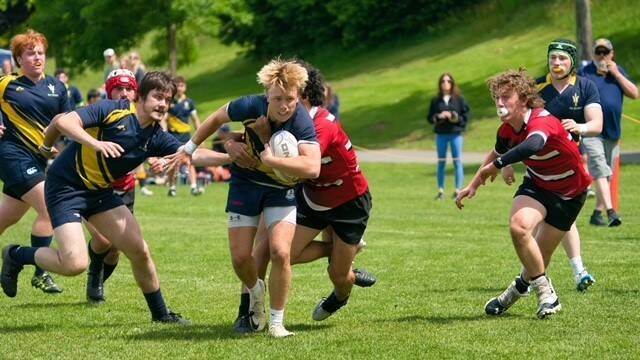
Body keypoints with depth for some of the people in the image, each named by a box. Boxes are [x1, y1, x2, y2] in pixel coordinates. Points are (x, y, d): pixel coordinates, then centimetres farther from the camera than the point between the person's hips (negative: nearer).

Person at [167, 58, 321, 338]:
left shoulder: (302, 123, -30)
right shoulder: (251, 106, -23)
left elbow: (312, 167, -44)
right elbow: (218, 118, -1)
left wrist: (271, 159, -42)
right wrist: (189, 148, 9)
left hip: (281, 189, -2)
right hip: (245, 181, 2)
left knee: (280, 252, -20)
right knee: (240, 257, -1)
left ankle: (276, 322, -1)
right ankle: (255, 291, 36)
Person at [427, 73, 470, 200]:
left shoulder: (459, 99, 1)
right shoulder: (436, 101, 7)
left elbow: (465, 116, 0)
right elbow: (429, 118, 8)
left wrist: (453, 116, -14)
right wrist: (438, 117, -11)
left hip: (455, 133, -2)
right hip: (441, 135, 2)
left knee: (457, 162, -2)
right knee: (441, 162, 5)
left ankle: (458, 190, 2)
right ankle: (441, 191, 8)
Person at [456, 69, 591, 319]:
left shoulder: (542, 121, -33)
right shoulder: (507, 130, -10)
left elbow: (533, 145, -58)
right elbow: (497, 154, 14)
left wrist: (496, 165, -54)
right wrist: (474, 185, 12)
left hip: (569, 193, -5)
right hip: (537, 184, 5)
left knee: (539, 258, -4)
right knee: (519, 225, -24)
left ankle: (522, 285, 30)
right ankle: (545, 292, -5)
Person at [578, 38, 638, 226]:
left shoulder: (618, 72, 12)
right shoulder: (584, 73, -1)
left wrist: (616, 74, -6)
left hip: (613, 133, 6)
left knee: (606, 175, 11)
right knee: (600, 171, -18)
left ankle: (597, 213, 21)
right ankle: (610, 211, -27)